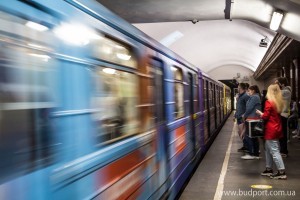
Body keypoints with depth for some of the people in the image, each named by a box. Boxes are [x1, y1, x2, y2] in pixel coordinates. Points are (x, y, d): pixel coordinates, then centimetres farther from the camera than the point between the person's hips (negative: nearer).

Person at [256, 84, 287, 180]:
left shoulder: (269, 102, -15)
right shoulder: (279, 102, 8)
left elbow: (265, 116, -14)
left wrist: (259, 113, 5)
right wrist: (263, 113, 15)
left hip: (271, 130, -8)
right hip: (277, 128, 8)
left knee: (274, 151, -5)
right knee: (268, 148, 18)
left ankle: (282, 172, -5)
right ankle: (268, 169, 25)